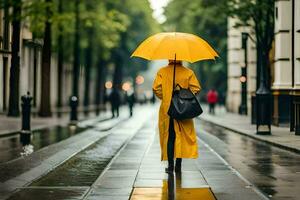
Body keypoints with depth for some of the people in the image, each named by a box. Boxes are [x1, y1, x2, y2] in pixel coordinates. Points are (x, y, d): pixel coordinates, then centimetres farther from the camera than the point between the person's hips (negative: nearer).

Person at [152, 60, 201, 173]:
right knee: (182, 135, 7)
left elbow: (156, 88, -6)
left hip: (166, 109, 0)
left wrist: (165, 98, 8)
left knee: (169, 137, 6)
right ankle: (178, 165, 6)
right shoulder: (188, 72, 1)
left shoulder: (162, 72, 0)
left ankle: (170, 165, 4)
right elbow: (196, 88, -5)